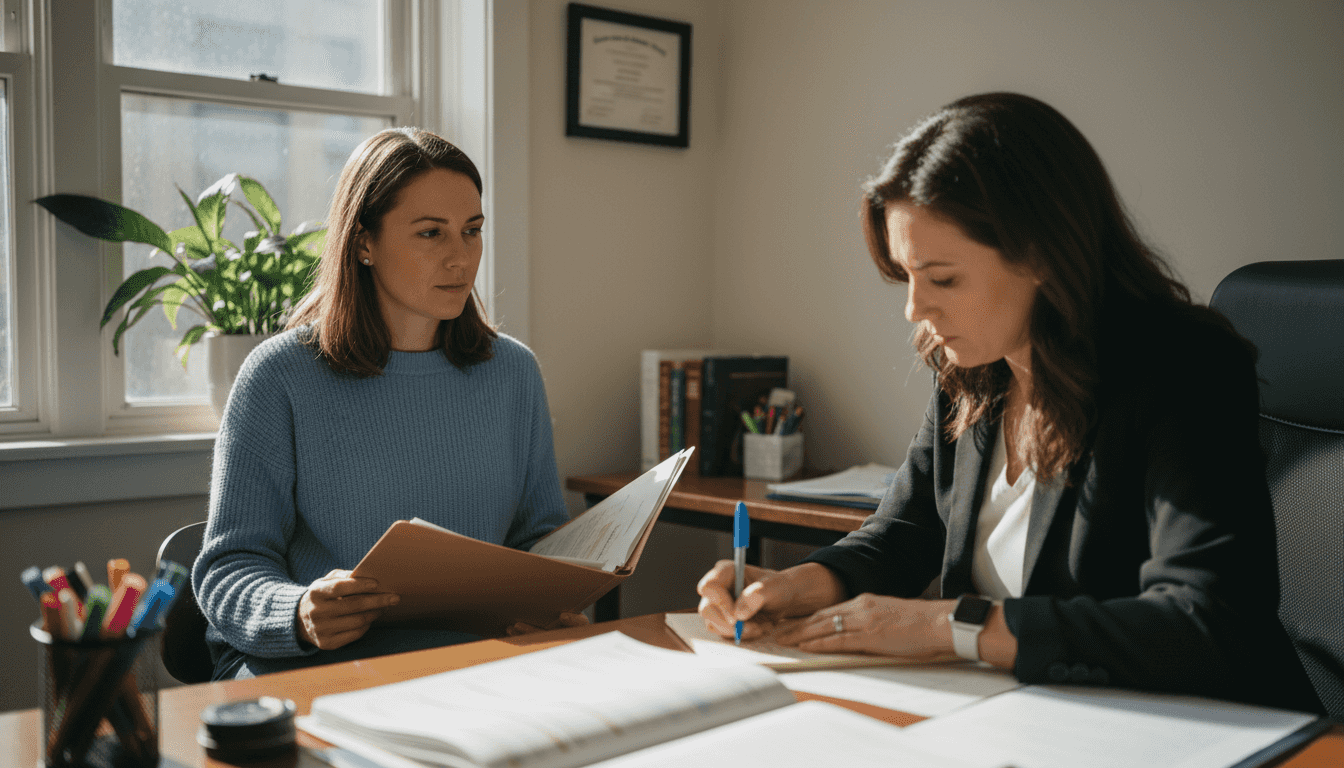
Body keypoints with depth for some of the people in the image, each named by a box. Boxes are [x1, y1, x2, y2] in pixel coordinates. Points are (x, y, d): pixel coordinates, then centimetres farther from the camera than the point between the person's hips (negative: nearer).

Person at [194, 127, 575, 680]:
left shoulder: (513, 371, 10)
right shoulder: (280, 376, -2)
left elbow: (539, 534, 17)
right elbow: (230, 566, -3)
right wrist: (299, 614, -26)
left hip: (472, 653, 4)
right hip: (310, 662, -3)